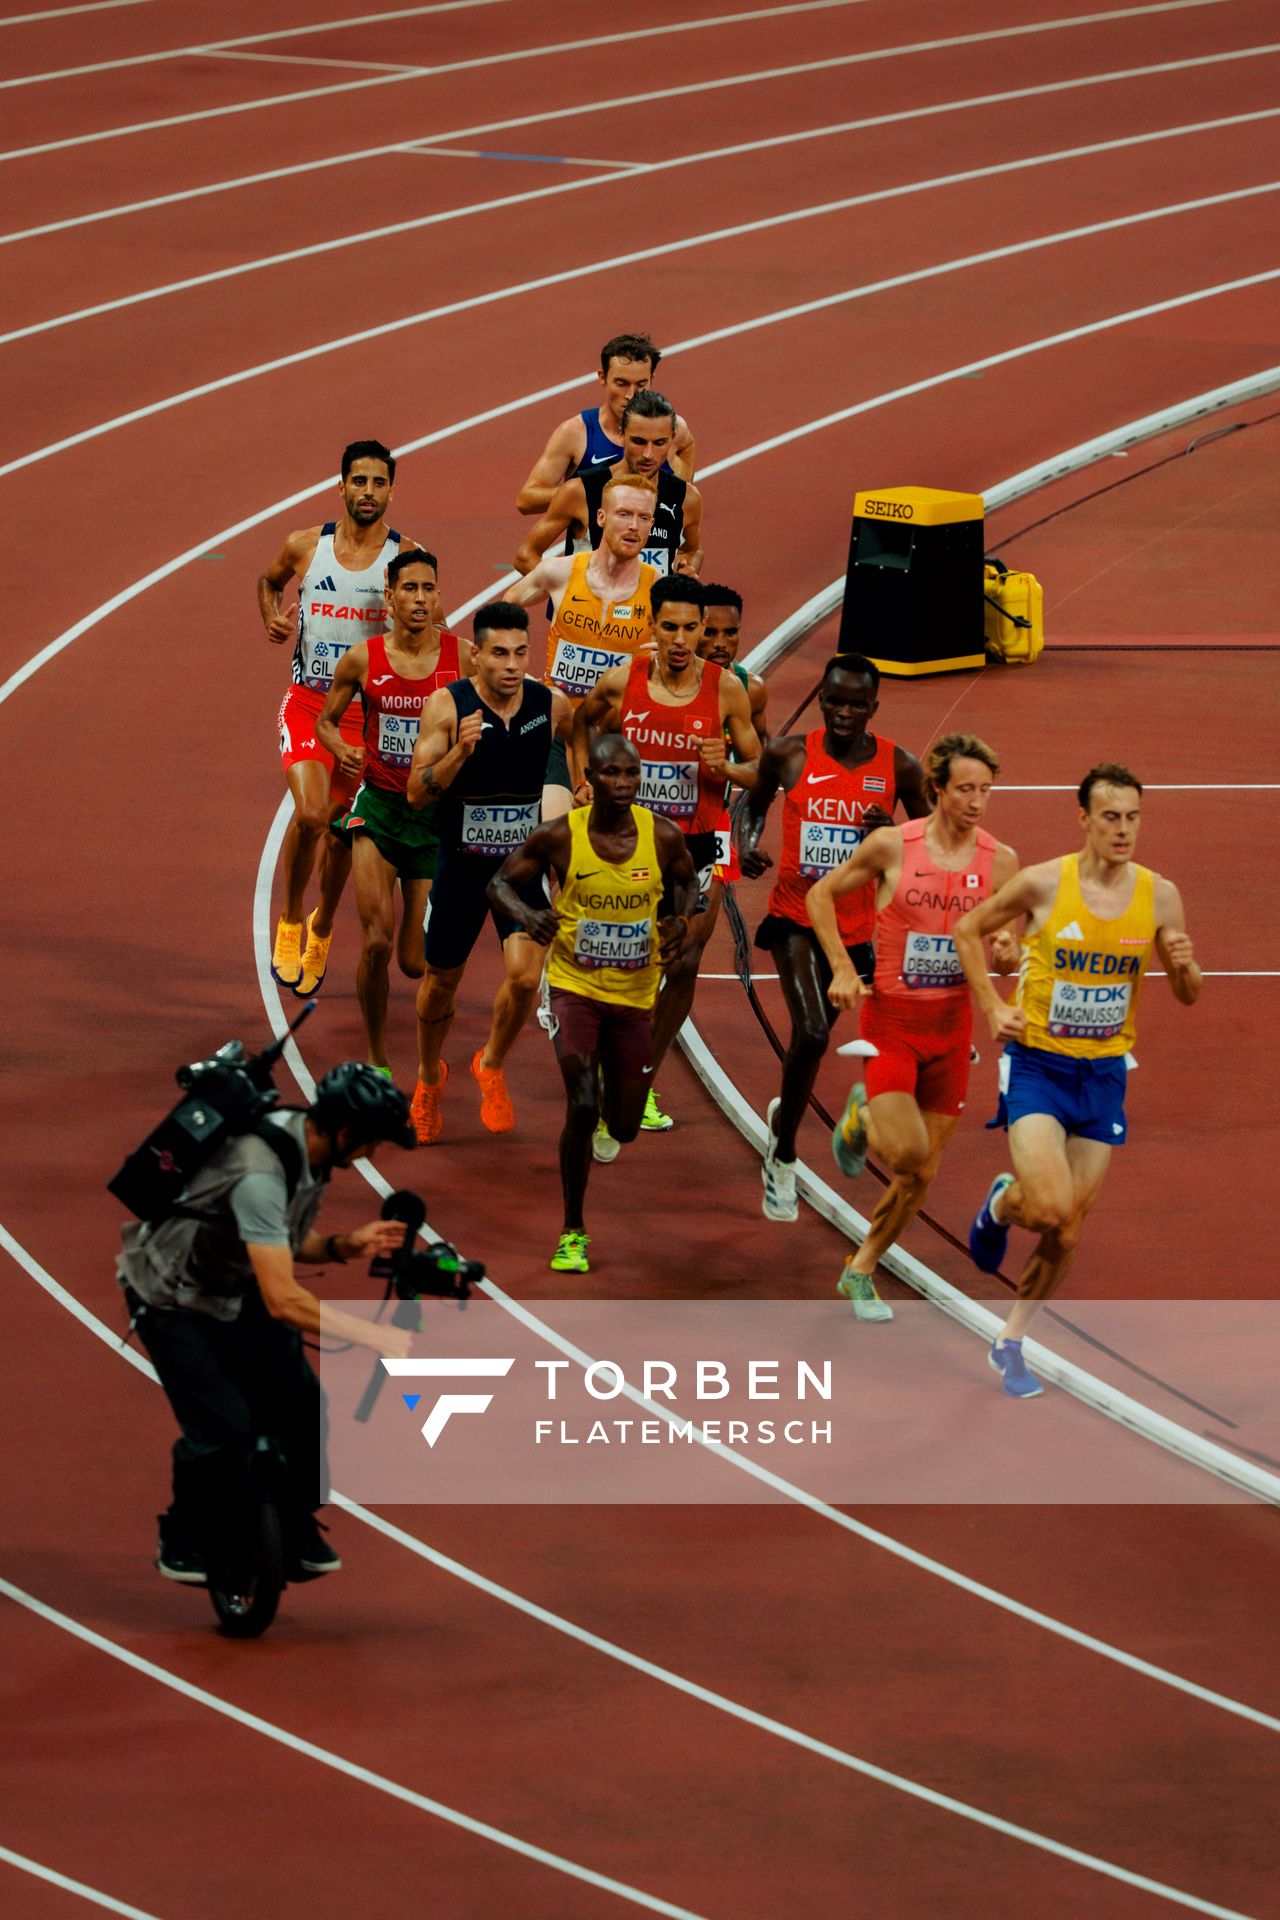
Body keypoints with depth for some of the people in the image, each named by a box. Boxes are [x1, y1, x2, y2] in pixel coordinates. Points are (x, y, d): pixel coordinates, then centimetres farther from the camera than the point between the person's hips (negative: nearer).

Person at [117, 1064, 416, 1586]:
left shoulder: (309, 1148, -9)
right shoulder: (260, 1173, -38)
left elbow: (291, 1245, 7)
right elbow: (284, 1301, -40)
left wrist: (343, 1246, -13)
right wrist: (377, 1337, -37)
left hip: (236, 1290, 8)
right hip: (174, 1301, -8)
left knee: (304, 1410, -4)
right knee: (224, 1429, -18)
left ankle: (297, 1528, 17)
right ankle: (183, 1543, 6)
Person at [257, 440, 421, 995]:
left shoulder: (406, 557, -6)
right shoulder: (305, 547, -3)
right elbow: (268, 580, 19)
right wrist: (271, 619, -1)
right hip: (308, 701, -1)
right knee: (310, 814, -22)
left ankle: (321, 930, 39)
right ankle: (291, 919, 2)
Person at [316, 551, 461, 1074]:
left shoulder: (464, 658, -6)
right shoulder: (363, 658, -3)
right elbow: (326, 720, 11)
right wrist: (342, 750, -10)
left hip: (439, 814, 0)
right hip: (378, 806, 0)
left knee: (416, 962, 0)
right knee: (375, 943, -14)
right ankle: (377, 1060, 5)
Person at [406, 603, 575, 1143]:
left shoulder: (551, 706, -7)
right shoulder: (447, 705, -15)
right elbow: (417, 793, -17)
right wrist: (459, 752, -32)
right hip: (461, 862, -1)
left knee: (525, 975, -16)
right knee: (442, 980, 13)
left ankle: (492, 1067, 13)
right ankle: (429, 1078, 40)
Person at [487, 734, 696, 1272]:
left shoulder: (663, 837, -9)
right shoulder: (558, 837, -14)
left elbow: (686, 881, 13)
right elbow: (501, 883, -2)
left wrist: (681, 923, -8)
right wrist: (525, 915, -24)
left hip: (635, 994, 3)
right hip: (574, 986, -3)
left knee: (624, 1126, 10)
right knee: (582, 1108, -20)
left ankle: (611, 1111, 51)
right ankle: (573, 1233, -4)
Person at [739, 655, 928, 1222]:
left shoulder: (899, 767, -4)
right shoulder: (789, 754, -6)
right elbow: (754, 805, 12)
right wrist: (747, 846, -9)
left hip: (857, 925, 2)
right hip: (795, 916, -2)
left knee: (810, 1037, 14)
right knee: (812, 1033, -19)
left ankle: (783, 1119, 46)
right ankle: (783, 1156, 0)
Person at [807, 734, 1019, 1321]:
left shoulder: (1000, 862, -2)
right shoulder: (891, 846, -10)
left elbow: (1010, 962, 5)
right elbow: (820, 895, 4)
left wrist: (1008, 952, -19)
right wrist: (842, 968, -6)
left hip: (952, 1025, 3)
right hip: (891, 1015, -3)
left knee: (923, 1173, 7)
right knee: (905, 1151, -18)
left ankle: (860, 1272, 26)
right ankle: (862, 1118, 17)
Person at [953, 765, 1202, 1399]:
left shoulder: (1158, 895, -4)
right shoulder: (1043, 884, -12)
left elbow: (1188, 996, 6)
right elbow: (969, 930, 4)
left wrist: (1184, 966, -17)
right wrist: (992, 1008, -5)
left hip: (1103, 1074, 3)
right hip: (1037, 1064, -3)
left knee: (1067, 1230, 7)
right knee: (1051, 1207, -20)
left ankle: (1010, 1343, 25)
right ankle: (1001, 1204, 16)